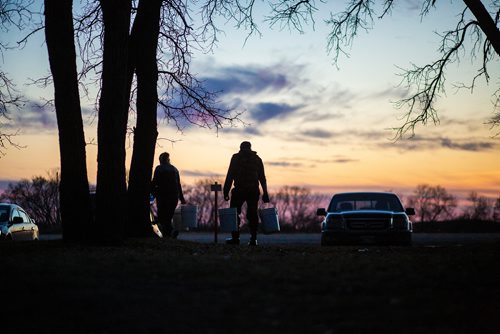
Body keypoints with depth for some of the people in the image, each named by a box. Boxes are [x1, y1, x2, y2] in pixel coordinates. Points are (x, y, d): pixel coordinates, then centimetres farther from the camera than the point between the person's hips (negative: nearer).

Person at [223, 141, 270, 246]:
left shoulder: (236, 157, 3)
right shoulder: (257, 159, 13)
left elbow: (230, 175, -4)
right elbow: (262, 178, 11)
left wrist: (226, 191, -4)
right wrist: (265, 193, 13)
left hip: (239, 190, -3)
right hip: (254, 190, 3)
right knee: (252, 214, 6)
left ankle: (235, 238, -1)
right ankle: (253, 239, 1)